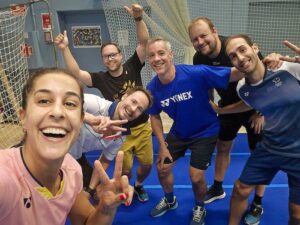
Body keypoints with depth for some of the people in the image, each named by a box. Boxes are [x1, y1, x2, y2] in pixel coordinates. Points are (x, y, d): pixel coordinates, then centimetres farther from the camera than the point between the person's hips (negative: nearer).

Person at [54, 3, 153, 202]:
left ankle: (138, 186, 46)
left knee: (147, 164, 13)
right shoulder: (101, 78, -9)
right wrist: (65, 49, -30)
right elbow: (76, 73, -21)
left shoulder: (132, 67, -8)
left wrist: (138, 18, -33)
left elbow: (144, 42, -18)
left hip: (142, 128, 2)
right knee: (126, 168, 6)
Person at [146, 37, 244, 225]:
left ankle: (200, 209, 34)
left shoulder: (196, 73, -32)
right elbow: (155, 116, -1)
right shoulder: (152, 88, -18)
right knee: (162, 168, 12)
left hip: (205, 132, -4)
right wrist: (162, 145, -1)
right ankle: (170, 200, 45)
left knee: (196, 177, -2)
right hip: (178, 132, 4)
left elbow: (234, 75, -29)